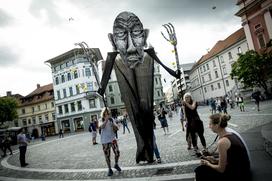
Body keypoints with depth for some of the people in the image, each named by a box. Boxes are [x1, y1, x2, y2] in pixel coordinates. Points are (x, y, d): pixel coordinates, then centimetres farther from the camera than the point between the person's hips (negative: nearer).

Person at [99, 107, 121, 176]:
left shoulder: (112, 119, 1)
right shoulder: (101, 120, -4)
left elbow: (116, 126, -4)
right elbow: (101, 126, -23)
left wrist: (114, 125, -27)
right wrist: (106, 120, -38)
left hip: (112, 138, 1)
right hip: (105, 140, -1)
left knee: (117, 153, -6)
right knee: (107, 156, 6)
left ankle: (116, 165, 23)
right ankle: (110, 169, 24)